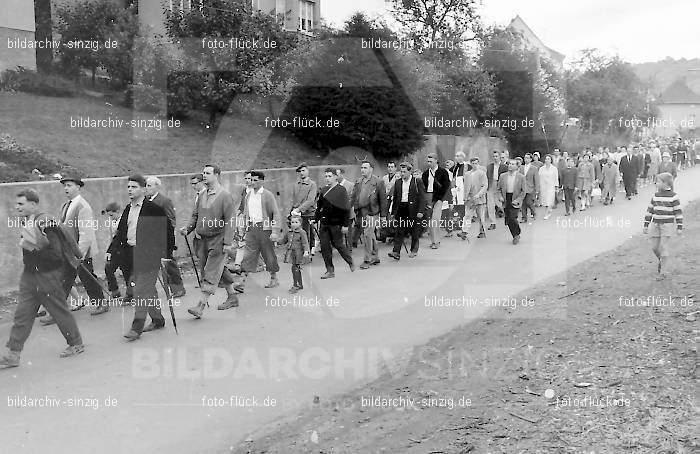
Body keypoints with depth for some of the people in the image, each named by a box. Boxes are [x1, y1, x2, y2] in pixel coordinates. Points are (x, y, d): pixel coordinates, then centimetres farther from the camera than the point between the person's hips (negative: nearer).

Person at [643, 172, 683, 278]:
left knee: (663, 247, -9)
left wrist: (679, 227, -8)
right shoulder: (655, 196, 7)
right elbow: (650, 210, 11)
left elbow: (678, 212, -6)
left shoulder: (673, 196, -7)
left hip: (667, 225, -5)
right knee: (654, 247, 6)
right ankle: (661, 260, 36)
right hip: (655, 224, 5)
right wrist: (646, 225, 10)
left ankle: (663, 271, -2)